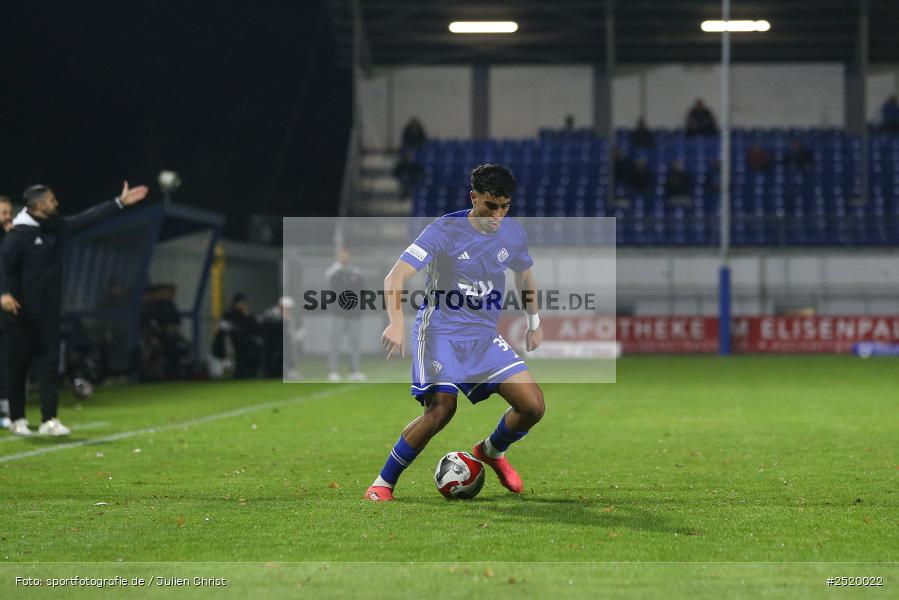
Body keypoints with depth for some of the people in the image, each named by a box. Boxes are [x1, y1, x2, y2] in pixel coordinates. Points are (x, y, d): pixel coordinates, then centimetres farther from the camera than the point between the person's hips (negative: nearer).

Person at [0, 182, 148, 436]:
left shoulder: (56, 227, 8)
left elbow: (88, 218, 13)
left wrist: (120, 202, 13)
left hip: (49, 310, 7)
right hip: (23, 311, -7)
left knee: (50, 362, 1)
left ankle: (49, 420, 0)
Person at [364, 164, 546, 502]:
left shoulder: (513, 233, 3)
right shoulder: (446, 230, -14)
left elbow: (525, 276, 25)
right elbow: (396, 276, -22)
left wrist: (534, 324, 29)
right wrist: (396, 322, -37)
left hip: (485, 336, 5)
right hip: (440, 331, -5)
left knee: (533, 406, -7)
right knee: (441, 408, -26)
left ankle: (492, 451, 26)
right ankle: (383, 483, -9)